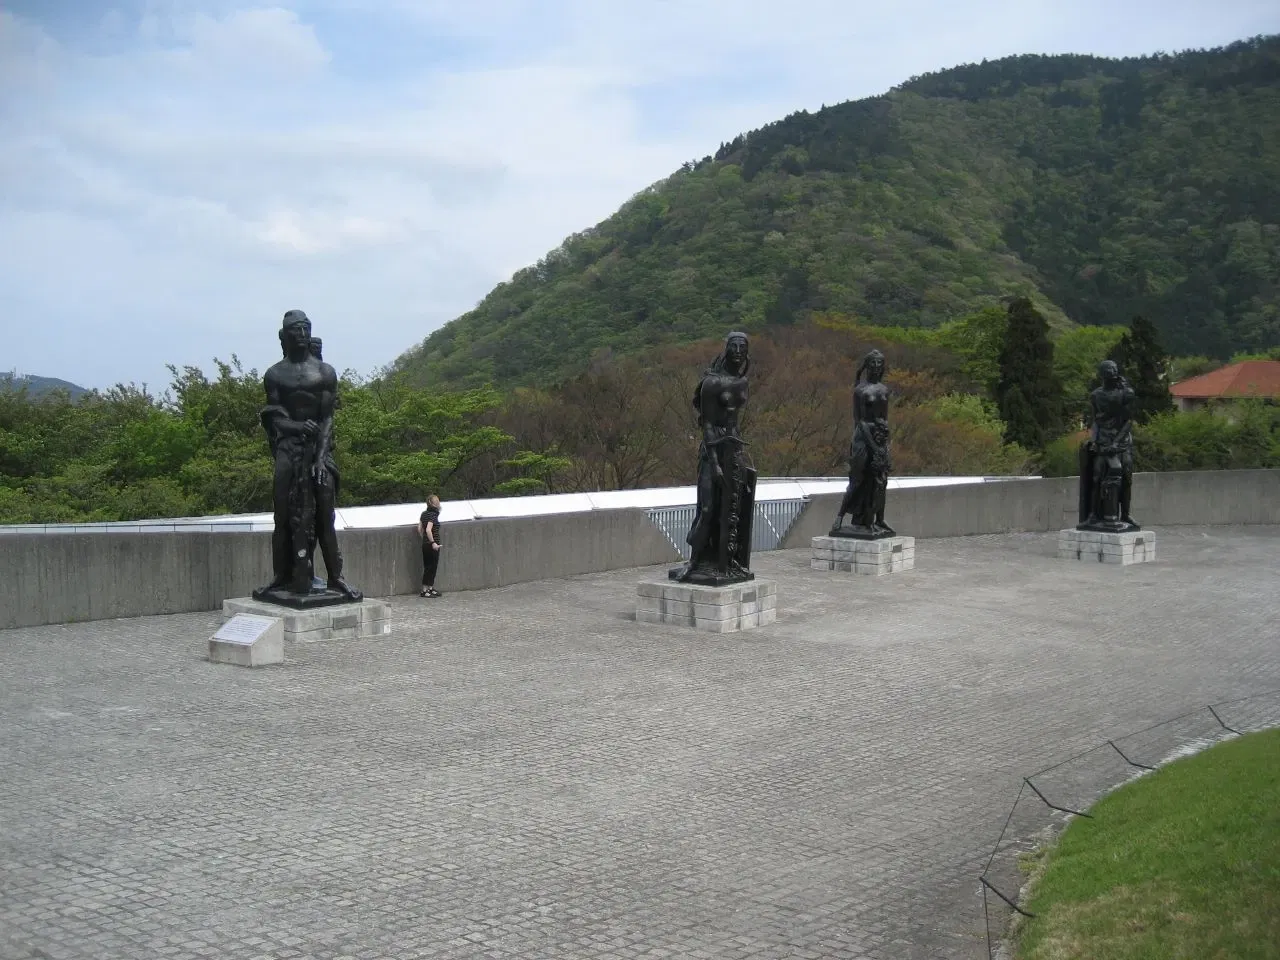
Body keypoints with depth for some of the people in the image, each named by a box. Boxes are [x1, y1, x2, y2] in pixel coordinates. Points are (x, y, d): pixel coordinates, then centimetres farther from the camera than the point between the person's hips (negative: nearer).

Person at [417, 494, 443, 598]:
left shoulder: (424, 514, 9)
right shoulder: (433, 515, -16)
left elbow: (419, 529, 12)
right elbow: (428, 530, -25)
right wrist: (433, 542, -21)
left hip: (425, 544, 8)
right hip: (432, 545, -8)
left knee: (428, 567, 14)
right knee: (431, 567, -1)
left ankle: (430, 589, 21)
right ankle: (424, 590, 1)